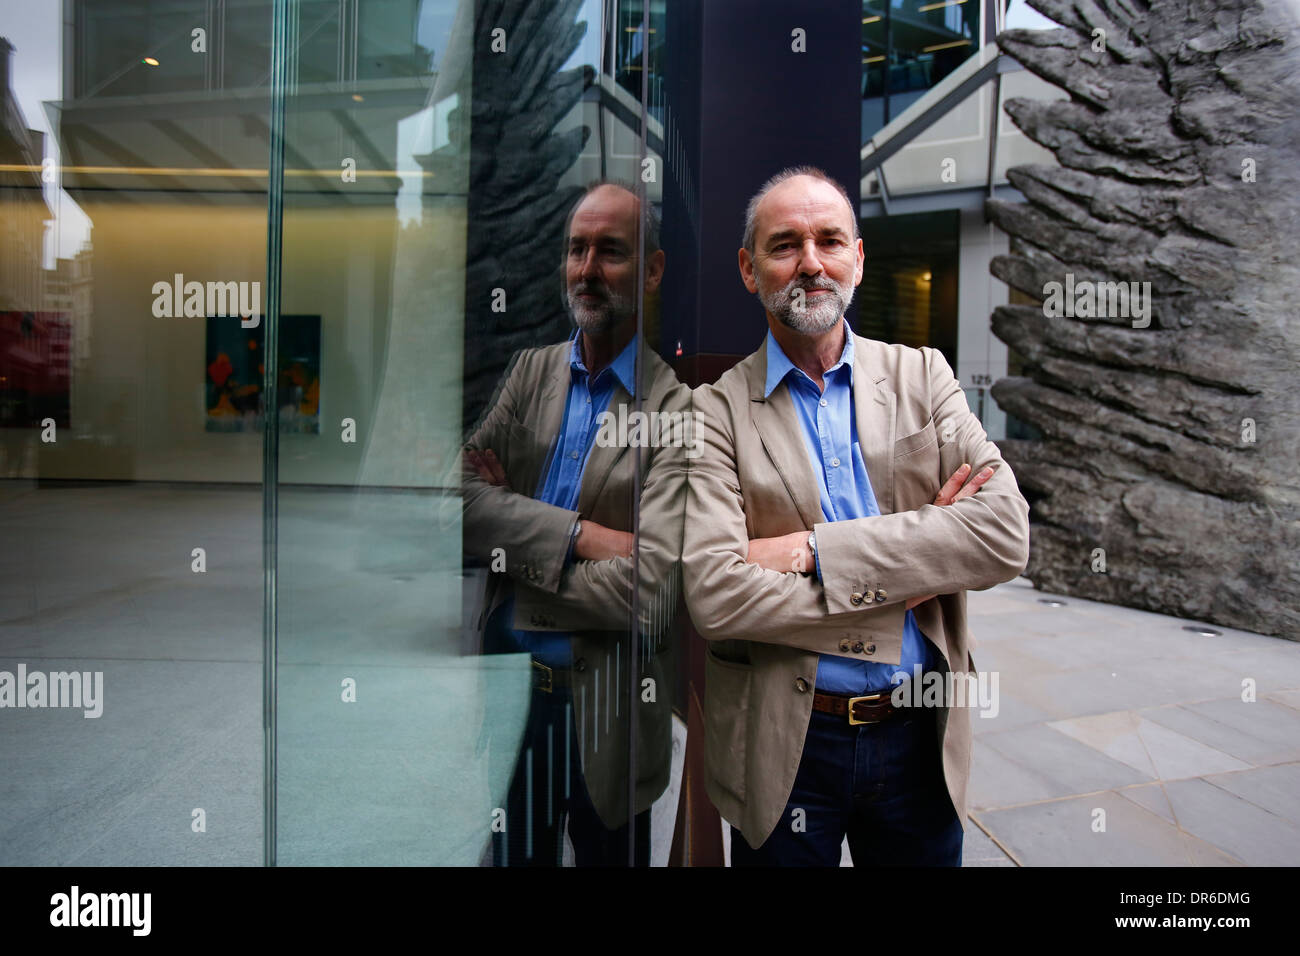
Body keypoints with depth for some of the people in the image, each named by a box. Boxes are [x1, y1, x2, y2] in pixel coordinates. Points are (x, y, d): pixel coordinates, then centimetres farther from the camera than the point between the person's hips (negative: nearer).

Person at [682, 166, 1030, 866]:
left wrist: (814, 551, -19)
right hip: (785, 748, -2)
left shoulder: (923, 376, 1)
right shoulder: (716, 412, -8)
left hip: (923, 737, 3)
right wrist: (905, 576, -16)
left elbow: (1006, 534, -12)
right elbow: (714, 596, -20)